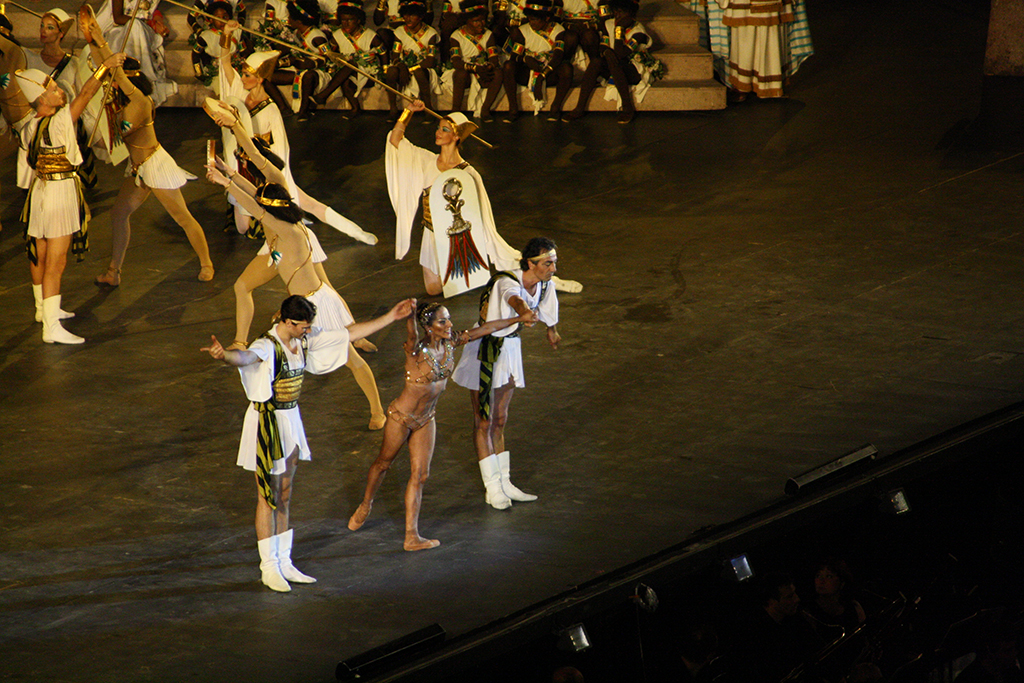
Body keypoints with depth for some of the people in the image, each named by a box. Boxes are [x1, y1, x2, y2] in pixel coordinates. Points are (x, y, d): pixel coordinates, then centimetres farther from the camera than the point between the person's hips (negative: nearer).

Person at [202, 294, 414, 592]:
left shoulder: (305, 340, 1)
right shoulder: (268, 347, -22)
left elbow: (349, 333, 12)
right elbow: (246, 356, -46)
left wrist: (391, 317, 15)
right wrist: (224, 355, -70)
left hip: (290, 419, 8)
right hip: (267, 422, -8)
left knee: (285, 496, 14)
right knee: (268, 497, -1)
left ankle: (284, 563, 22)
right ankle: (269, 568, 6)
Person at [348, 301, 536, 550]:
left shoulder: (450, 343, -8)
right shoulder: (417, 349, -27)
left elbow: (485, 328, 1)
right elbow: (412, 335, -52)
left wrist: (519, 319, 8)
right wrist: (411, 317, -74)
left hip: (426, 420, 6)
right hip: (401, 417, -6)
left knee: (420, 475, 7)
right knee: (384, 463, 17)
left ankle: (412, 535, 13)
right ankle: (365, 507, 43)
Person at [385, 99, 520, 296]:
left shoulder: (468, 175, -18)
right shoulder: (427, 161, -4)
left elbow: (480, 216, -14)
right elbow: (395, 140, 1)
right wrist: (409, 111, -8)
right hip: (432, 237, 5)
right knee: (433, 289, 12)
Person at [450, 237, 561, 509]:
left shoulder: (545, 285, -8)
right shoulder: (507, 283, -31)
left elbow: (546, 311, 16)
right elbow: (514, 299, -56)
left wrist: (552, 331, 36)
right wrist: (524, 312, -79)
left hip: (510, 348, 7)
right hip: (485, 350, -7)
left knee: (500, 420, 15)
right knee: (483, 422, 1)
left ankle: (503, 483, 22)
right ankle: (493, 489, 7)